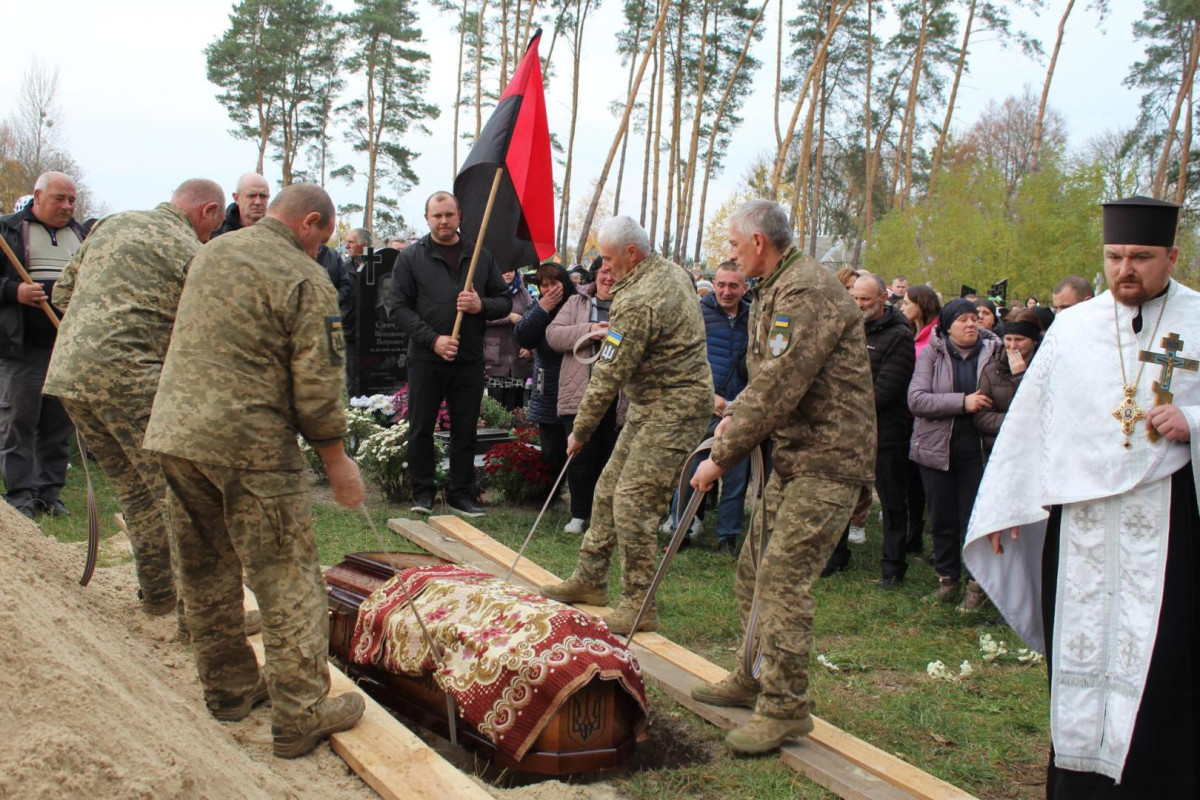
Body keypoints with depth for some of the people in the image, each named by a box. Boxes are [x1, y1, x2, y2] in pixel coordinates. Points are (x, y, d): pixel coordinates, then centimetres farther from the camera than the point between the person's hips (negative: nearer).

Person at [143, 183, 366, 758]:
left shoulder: (211, 253, 13)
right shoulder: (304, 279, -9)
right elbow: (317, 385, -10)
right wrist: (338, 463, 0)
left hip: (172, 430, 8)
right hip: (247, 442, -7)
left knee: (206, 569, 17)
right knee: (287, 577, 0)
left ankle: (229, 687, 31)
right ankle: (300, 716, 4)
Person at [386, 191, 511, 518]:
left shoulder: (480, 256, 11)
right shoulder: (411, 257, 2)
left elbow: (505, 301, 13)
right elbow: (397, 306, -3)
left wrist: (482, 305, -10)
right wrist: (433, 339, -13)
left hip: (470, 359, 2)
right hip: (426, 359, -2)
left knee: (465, 430, 6)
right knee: (421, 427, 4)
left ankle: (461, 493, 16)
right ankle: (423, 491, 16)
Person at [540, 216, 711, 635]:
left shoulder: (639, 303, -24)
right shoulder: (673, 271, 7)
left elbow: (608, 376, -19)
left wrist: (580, 431, -9)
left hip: (673, 408, -11)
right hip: (651, 403, 11)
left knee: (633, 501, -12)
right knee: (609, 488, 15)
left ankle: (640, 606, -3)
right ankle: (589, 578, 26)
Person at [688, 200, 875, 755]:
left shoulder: (807, 290, -18)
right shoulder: (775, 291, 16)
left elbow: (778, 386, -22)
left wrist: (723, 456, -17)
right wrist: (735, 417, 7)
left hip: (828, 458, -10)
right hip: (796, 454, 10)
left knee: (784, 574, -12)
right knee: (755, 566, 14)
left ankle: (785, 707, -3)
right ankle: (753, 680, 27)